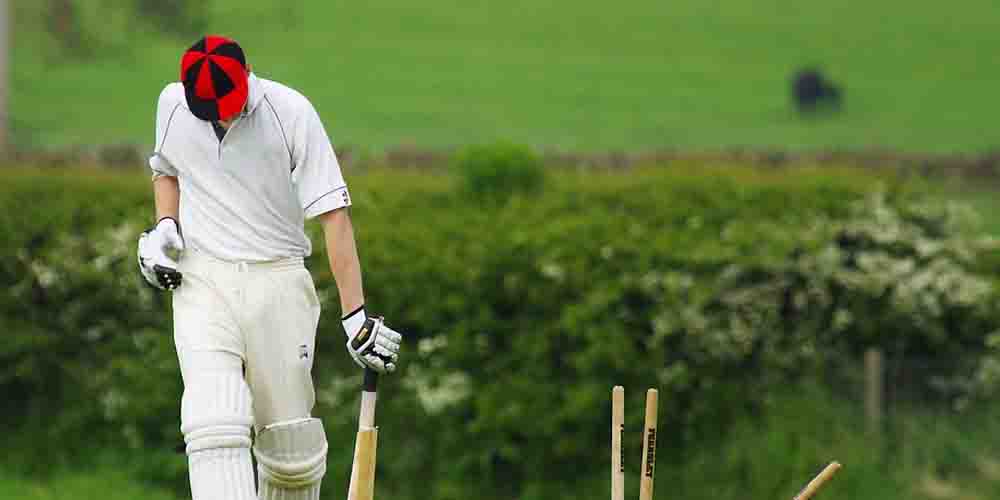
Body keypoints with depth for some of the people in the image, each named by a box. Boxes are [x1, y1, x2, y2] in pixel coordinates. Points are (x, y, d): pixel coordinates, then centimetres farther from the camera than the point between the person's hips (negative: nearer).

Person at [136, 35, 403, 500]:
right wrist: (164, 227, 3)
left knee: (290, 444, 2)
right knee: (214, 428, -17)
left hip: (278, 282, -1)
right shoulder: (173, 104, 0)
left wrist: (355, 314, -17)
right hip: (201, 282, 1)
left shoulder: (290, 111, -11)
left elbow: (333, 213, -12)